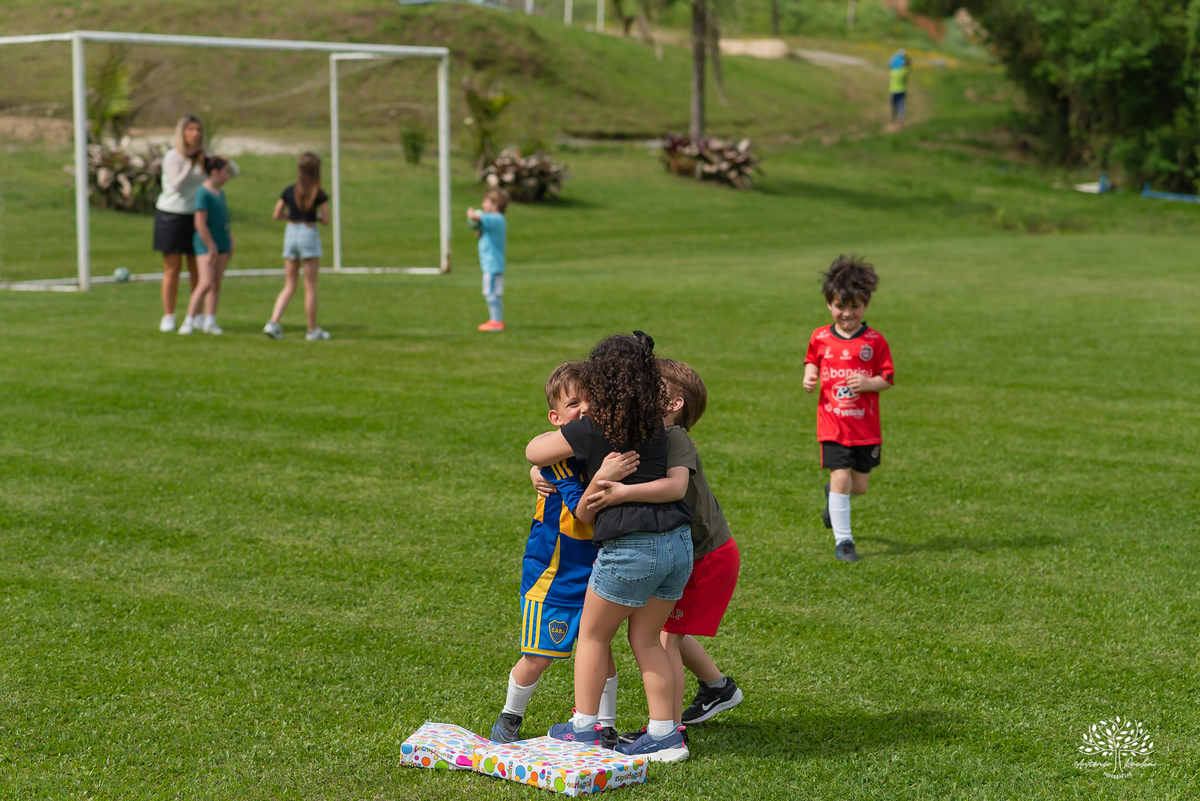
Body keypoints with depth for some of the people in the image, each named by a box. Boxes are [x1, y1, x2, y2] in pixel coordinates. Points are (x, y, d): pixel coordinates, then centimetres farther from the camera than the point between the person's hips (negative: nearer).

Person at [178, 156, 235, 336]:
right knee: (206, 283, -14)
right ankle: (189, 321, -8)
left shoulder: (220, 194, 10)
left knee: (216, 284, 8)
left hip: (221, 244, 8)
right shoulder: (203, 193, -16)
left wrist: (230, 241, 15)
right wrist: (212, 248, -16)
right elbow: (200, 224, -19)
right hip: (205, 243, -8)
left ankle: (210, 322, 13)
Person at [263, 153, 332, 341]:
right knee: (310, 286, 4)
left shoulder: (289, 191, 1)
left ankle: (274, 322, -5)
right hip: (309, 234, -4)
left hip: (291, 232, 4)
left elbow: (276, 215, 5)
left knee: (289, 286, 11)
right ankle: (313, 330, 10)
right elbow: (326, 220, -7)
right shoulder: (319, 194, -9)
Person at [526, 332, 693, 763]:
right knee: (645, 639, 18)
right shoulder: (656, 425, 10)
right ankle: (665, 734, 15)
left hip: (631, 548, -6)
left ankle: (583, 727, 22)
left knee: (593, 633, 15)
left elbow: (534, 452, 6)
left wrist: (568, 426, 22)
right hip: (678, 544, 6)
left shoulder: (591, 428, -6)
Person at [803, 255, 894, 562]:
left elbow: (887, 378, -2)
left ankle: (832, 494, 46)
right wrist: (809, 376, -2)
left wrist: (869, 383, -22)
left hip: (866, 426, 1)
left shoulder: (875, 341, -5)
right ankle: (842, 540, 1)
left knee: (860, 485, 9)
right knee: (841, 477, -10)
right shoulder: (820, 338, 0)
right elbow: (812, 361, 18)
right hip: (832, 424, -1)